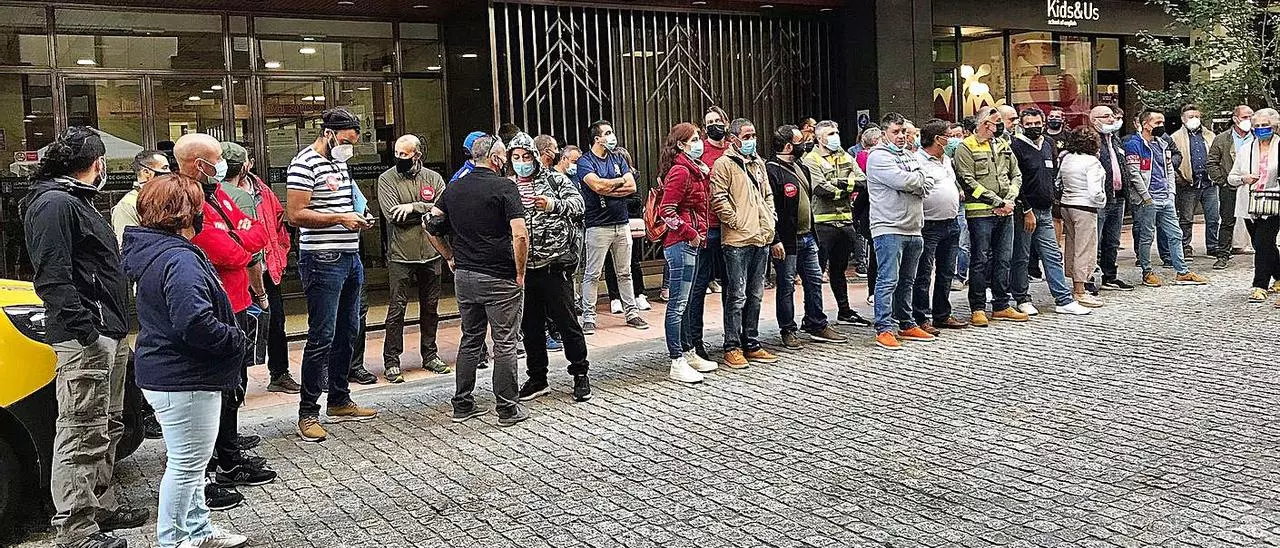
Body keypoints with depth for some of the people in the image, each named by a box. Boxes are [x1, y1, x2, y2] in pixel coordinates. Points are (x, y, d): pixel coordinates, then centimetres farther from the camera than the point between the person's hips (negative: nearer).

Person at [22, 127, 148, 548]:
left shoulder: (76, 202, 21)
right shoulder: (55, 204, -12)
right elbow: (52, 275, -21)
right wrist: (84, 327, -26)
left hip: (108, 333, 11)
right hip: (84, 338, -11)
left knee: (107, 428, 19)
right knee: (82, 435, -7)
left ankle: (101, 505, 31)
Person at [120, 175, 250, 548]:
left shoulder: (153, 251, 11)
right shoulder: (180, 260, -23)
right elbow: (194, 323, -33)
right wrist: (238, 339, -18)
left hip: (166, 375, 11)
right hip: (183, 380, -11)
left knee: (189, 460, 21)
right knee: (187, 463, 2)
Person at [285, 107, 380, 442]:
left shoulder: (339, 163, 17)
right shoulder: (305, 163, -11)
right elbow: (295, 214, -17)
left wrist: (357, 218, 9)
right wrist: (340, 219, -19)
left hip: (349, 257, 9)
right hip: (323, 261, -9)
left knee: (347, 332, 15)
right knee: (321, 337, -7)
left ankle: (340, 402, 26)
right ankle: (307, 414, 2)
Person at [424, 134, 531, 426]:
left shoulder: (454, 188, 9)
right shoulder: (505, 187, -11)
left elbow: (431, 225, 12)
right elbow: (520, 235, -20)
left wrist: (450, 258, 17)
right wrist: (520, 274, -10)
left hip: (464, 276, 6)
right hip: (499, 279, -6)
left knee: (470, 340, 16)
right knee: (504, 344, 2)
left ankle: (463, 405, 21)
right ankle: (508, 409, 8)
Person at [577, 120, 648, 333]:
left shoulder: (618, 158, 14)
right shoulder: (585, 161, -3)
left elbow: (631, 187, 2)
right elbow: (597, 184, -20)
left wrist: (607, 189, -9)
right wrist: (620, 181, -4)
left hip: (622, 223, 5)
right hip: (598, 225, -5)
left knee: (624, 273, 12)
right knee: (593, 274, -2)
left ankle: (632, 313, 19)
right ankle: (588, 318, 4)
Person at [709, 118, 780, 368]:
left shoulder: (758, 163, 18)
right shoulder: (724, 164, -5)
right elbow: (718, 199, -12)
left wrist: (770, 221, 14)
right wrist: (736, 221, -11)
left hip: (761, 239, 7)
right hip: (737, 240, -7)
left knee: (755, 295, 12)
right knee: (737, 296, -5)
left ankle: (751, 344, 21)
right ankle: (732, 348, 2)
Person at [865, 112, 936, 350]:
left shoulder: (911, 156, 20)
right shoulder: (878, 157, -7)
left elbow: (926, 186, 12)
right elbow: (903, 181, -20)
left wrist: (913, 182, -7)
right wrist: (919, 178, -1)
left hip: (913, 229, 8)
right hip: (889, 228, -8)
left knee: (906, 281, 15)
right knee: (888, 281, -9)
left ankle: (907, 325, 23)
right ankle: (884, 330, -6)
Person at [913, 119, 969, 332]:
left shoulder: (946, 159, 17)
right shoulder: (918, 161, -13)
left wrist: (959, 192, 17)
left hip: (951, 224, 9)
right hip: (929, 226, -9)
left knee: (946, 274, 14)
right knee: (924, 275, -4)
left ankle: (942, 315, 24)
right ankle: (922, 319, 0)